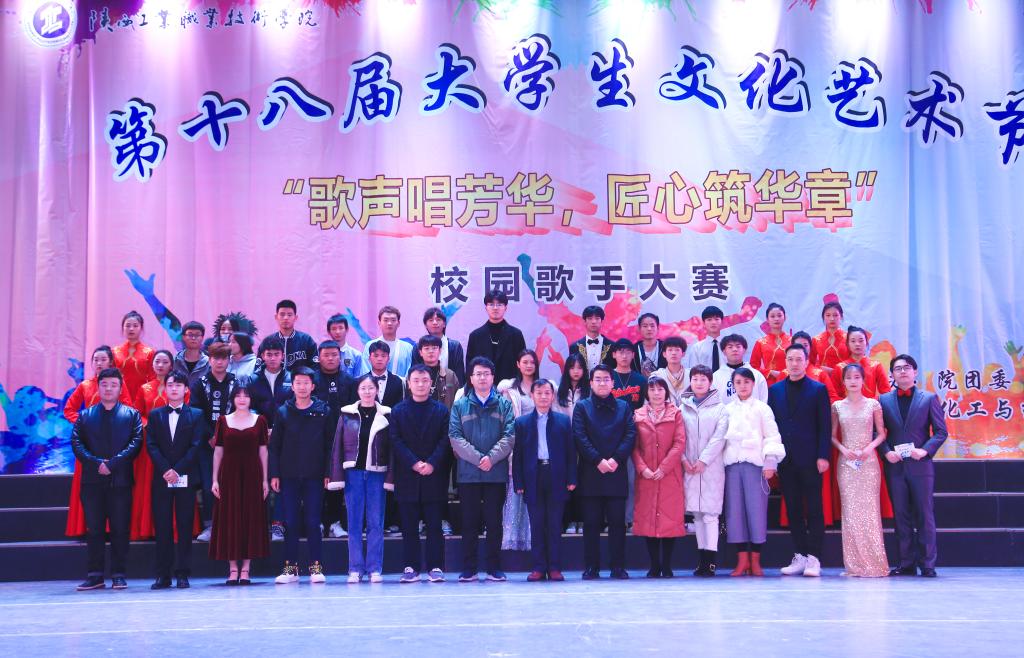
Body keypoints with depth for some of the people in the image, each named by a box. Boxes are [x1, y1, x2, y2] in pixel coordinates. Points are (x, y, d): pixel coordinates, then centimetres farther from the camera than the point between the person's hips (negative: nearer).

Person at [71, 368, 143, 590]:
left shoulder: (131, 414, 10)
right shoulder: (85, 415, 14)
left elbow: (136, 443, -2)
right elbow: (76, 443, 3)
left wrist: (112, 463, -13)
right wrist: (96, 463, -12)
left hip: (121, 479, -1)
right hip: (92, 480, 1)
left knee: (120, 529, -1)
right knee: (94, 529, 2)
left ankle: (118, 575, 3)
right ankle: (95, 575, 6)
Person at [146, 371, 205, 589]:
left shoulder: (196, 415, 7)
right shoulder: (155, 415, 12)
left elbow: (195, 446, -2)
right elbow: (151, 445, 3)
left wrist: (177, 470, -11)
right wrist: (166, 470, -10)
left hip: (186, 478, -1)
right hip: (161, 479, 1)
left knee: (185, 527, 0)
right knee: (162, 527, 1)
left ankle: (183, 574, 2)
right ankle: (163, 575, 5)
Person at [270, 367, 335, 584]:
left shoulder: (323, 411, 3)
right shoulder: (283, 412, 6)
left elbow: (330, 444, 2)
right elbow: (274, 446, 5)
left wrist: (328, 473, -5)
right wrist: (274, 474, -1)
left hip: (314, 476, -1)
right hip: (289, 476, 1)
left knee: (313, 523, 0)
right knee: (290, 523, 3)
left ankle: (316, 567, 5)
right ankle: (290, 567, 9)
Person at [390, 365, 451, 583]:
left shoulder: (441, 410, 8)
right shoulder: (398, 411, 8)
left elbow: (446, 440, 0)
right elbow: (395, 441, 0)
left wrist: (432, 463, -13)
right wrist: (414, 463, -12)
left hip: (434, 475, 0)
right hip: (407, 477, 1)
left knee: (434, 525, 1)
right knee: (409, 526, 3)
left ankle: (436, 567, 6)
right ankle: (411, 567, 9)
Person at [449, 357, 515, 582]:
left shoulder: (504, 404, 8)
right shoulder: (460, 405, 8)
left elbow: (509, 435, -1)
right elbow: (455, 437, -2)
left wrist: (491, 458, -14)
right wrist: (477, 458, -13)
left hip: (497, 473, 0)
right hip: (468, 473, 0)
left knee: (494, 521, 5)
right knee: (469, 522, 4)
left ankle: (494, 568, 12)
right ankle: (468, 569, 10)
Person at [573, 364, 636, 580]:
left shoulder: (623, 407, 13)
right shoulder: (582, 407, 8)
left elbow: (631, 435, 2)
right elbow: (579, 437, -2)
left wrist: (616, 459, -11)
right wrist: (598, 460, -12)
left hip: (616, 472, 1)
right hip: (590, 473, -1)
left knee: (617, 521, 2)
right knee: (591, 522, 2)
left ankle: (618, 567, 7)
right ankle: (591, 567, 6)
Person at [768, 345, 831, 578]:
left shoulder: (818, 389, 1)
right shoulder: (774, 390, 12)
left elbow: (825, 425, -2)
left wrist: (823, 456, -10)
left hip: (810, 460, -4)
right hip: (785, 460, 4)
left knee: (814, 509, 0)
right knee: (793, 509, 7)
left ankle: (813, 558, 2)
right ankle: (799, 556, 13)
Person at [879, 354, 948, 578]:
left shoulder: (929, 398, 5)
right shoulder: (884, 400, 9)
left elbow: (941, 431, 2)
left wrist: (925, 450, -12)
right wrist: (886, 452, -9)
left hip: (921, 465, -2)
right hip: (895, 466, 2)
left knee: (925, 515, 0)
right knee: (901, 516, 5)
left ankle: (927, 564, 6)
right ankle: (906, 564, 10)